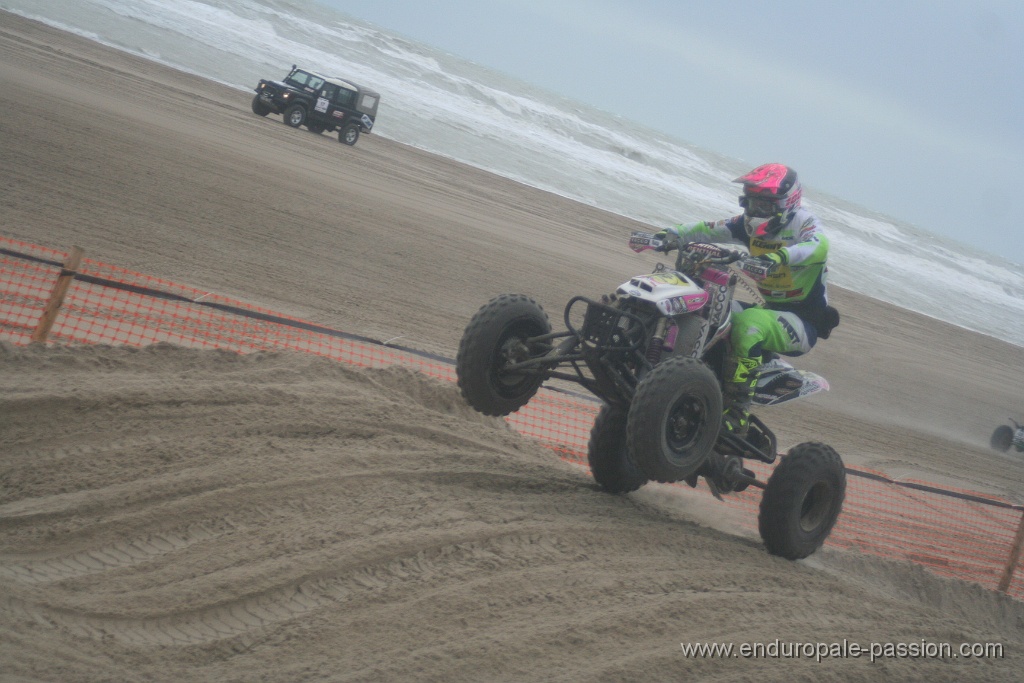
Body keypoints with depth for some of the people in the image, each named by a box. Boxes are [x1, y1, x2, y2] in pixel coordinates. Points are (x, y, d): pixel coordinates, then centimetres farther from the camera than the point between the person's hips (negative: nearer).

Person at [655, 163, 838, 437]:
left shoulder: (801, 221, -15)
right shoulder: (750, 224, 6)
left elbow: (818, 245, -36)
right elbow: (710, 229, 5)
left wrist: (778, 256, -54)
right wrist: (672, 234, -12)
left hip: (804, 323, -8)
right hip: (771, 309, 8)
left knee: (748, 323, -35)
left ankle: (737, 412, -35)